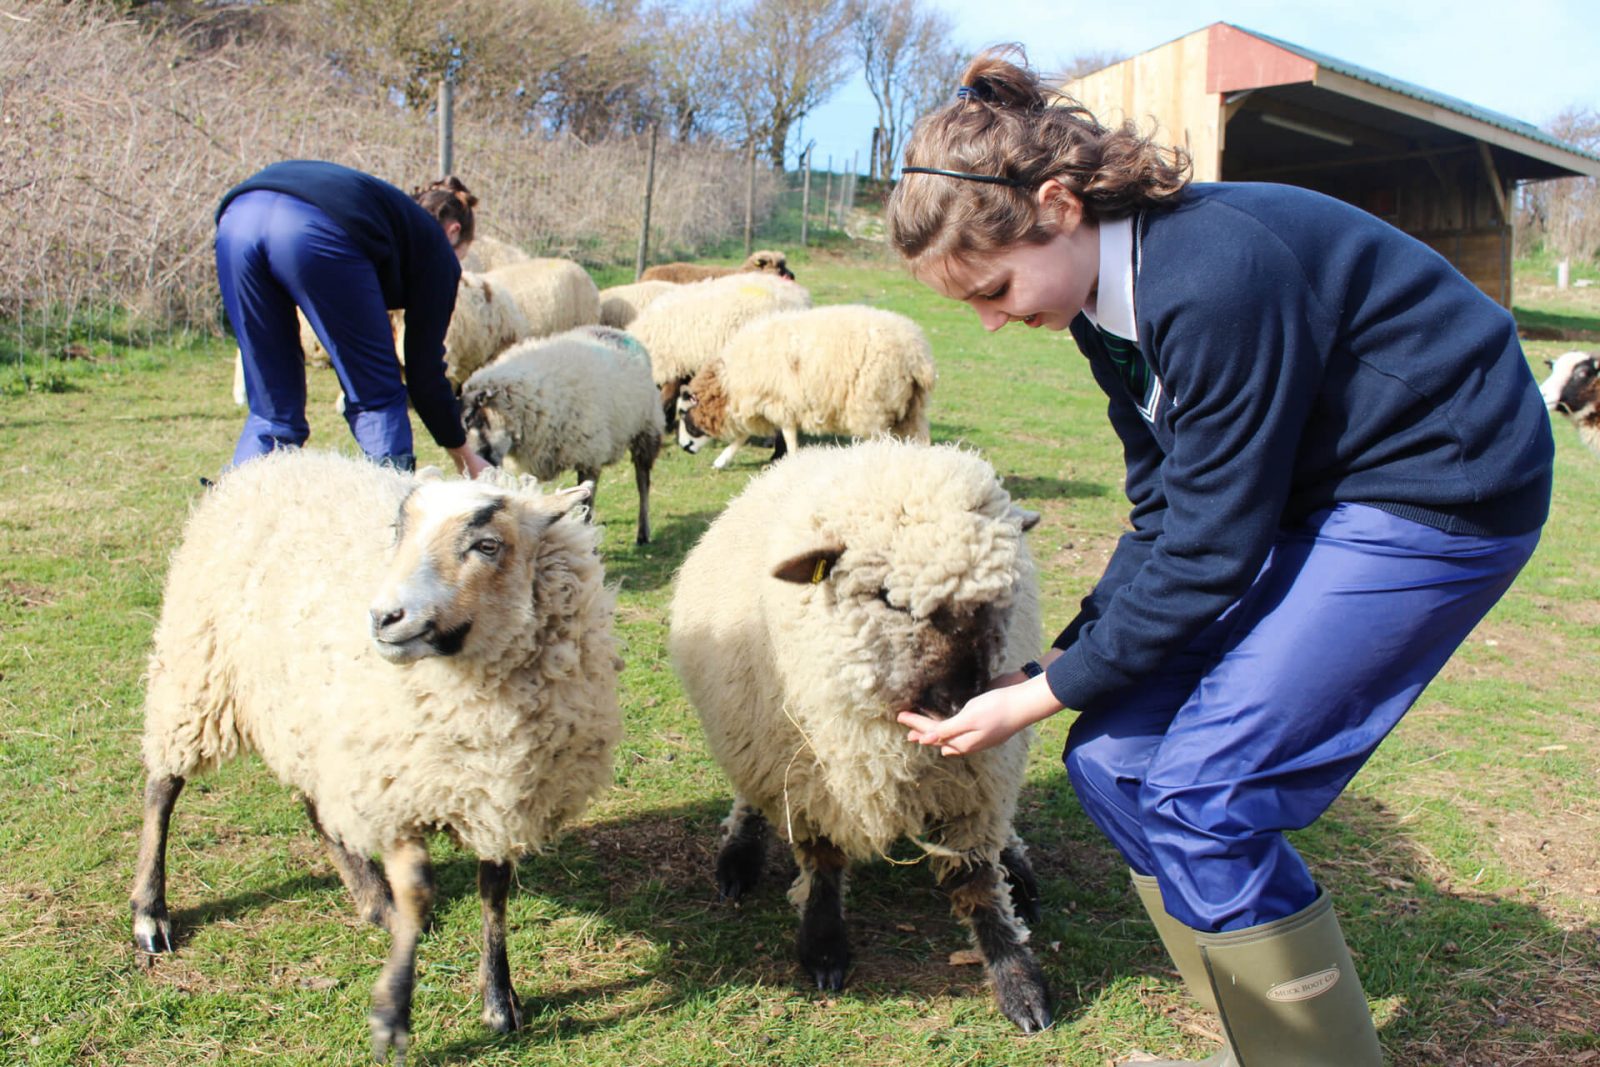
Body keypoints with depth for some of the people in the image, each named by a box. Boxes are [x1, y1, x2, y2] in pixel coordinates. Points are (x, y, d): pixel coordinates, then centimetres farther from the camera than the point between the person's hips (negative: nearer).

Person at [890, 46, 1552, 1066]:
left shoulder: (1215, 277, -28)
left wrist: (1043, 696, -14)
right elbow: (1165, 515, 6)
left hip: (1443, 487, -9)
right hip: (1303, 489, 9)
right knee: (1113, 758, 2)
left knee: (1200, 792, -15)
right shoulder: (1109, 295, 0)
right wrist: (1062, 659, -1)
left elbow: (1209, 550, -23)